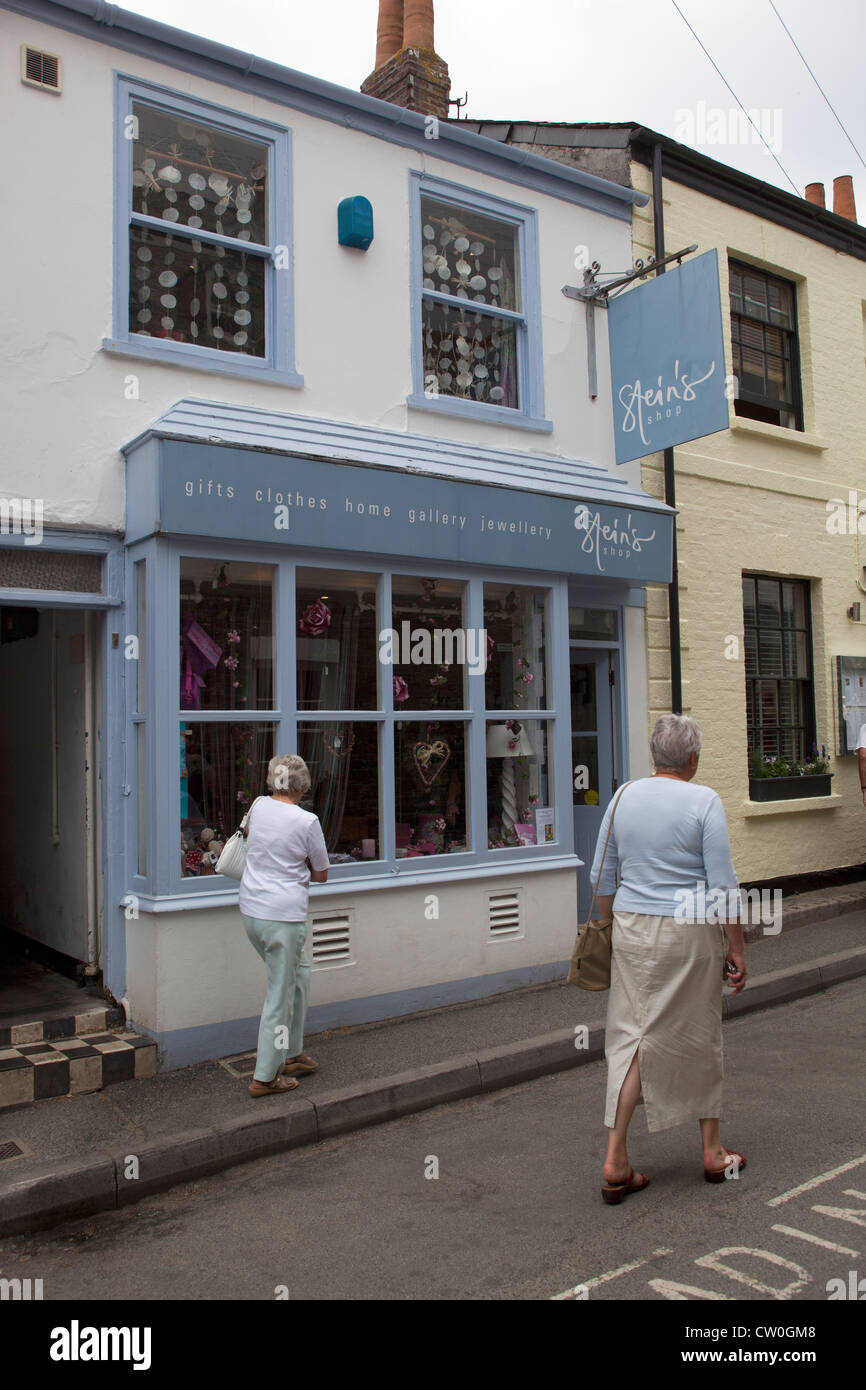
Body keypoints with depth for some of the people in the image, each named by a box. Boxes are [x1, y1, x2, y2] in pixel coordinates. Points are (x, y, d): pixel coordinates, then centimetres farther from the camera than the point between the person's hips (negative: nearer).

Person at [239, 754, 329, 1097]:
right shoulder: (307, 822, -13)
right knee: (280, 996, 3)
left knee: (298, 973, 21)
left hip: (250, 910, 7)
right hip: (283, 916, -7)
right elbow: (321, 874, 0)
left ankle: (290, 1055, 28)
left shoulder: (259, 806, 3)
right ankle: (264, 1077, 11)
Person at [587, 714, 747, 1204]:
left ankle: (616, 1159, 6)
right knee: (700, 1037, 13)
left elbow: (603, 876, 8)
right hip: (690, 931, -3)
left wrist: (609, 928, 19)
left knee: (630, 1036, 8)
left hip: (632, 929, 3)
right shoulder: (704, 801, -10)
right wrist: (737, 950, -3)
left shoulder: (624, 797, 3)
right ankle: (714, 1154, 29)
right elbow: (724, 884, -10)